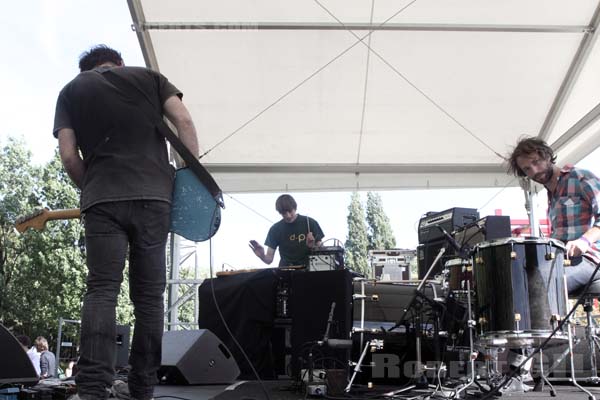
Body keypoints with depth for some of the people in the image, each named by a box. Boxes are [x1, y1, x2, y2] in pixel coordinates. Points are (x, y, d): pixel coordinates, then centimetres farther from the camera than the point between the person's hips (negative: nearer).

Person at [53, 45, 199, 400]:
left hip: (101, 200, 0)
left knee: (101, 291, -3)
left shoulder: (71, 90, 18)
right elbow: (184, 121, 2)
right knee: (149, 295, 4)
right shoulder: (148, 77, 18)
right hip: (153, 196, 0)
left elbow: (68, 155, 6)